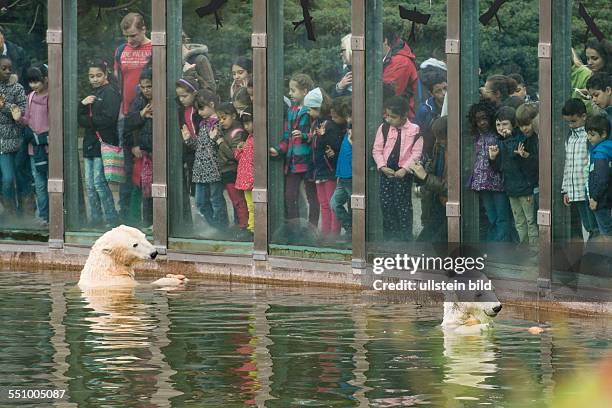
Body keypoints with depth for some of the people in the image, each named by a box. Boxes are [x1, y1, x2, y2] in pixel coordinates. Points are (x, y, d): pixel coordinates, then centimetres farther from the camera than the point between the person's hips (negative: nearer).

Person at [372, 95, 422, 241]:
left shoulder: (414, 130, -7)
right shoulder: (384, 128, 2)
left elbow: (416, 152, -8)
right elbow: (377, 150, 4)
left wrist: (405, 169, -16)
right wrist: (382, 166, -10)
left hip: (403, 173, -3)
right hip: (386, 172, 3)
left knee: (403, 207, -2)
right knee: (386, 205, 6)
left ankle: (405, 238, 4)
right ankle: (389, 238, 15)